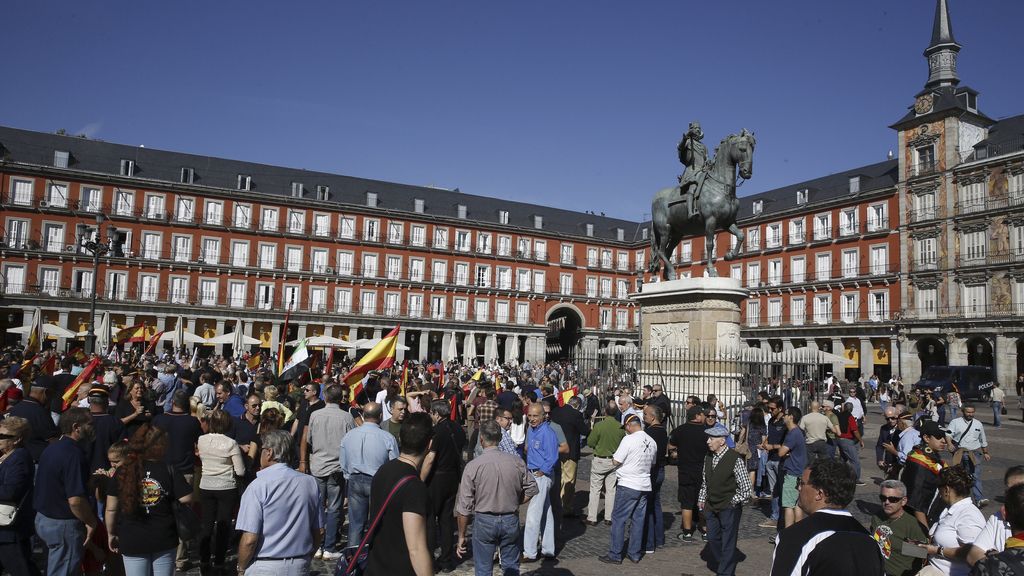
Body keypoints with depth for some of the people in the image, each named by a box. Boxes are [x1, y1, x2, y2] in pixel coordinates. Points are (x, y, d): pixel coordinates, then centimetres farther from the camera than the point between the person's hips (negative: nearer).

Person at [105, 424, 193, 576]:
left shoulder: (122, 472, -5)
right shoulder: (170, 470, -9)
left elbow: (111, 509, -3)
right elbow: (186, 499, -14)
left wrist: (111, 534, 10)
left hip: (132, 541, 1)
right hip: (164, 540, -1)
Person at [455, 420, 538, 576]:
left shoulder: (473, 466, -15)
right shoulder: (517, 462, -9)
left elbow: (464, 507, -11)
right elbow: (531, 489, 1)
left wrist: (461, 536, 0)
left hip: (484, 521, -2)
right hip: (511, 520, 2)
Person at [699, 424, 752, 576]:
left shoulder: (735, 459, -19)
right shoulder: (708, 457, 0)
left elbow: (746, 490, -14)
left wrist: (732, 502, -8)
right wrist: (702, 499, 6)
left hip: (729, 508, -6)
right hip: (711, 507, 6)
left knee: (728, 542, 6)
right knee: (713, 539, 15)